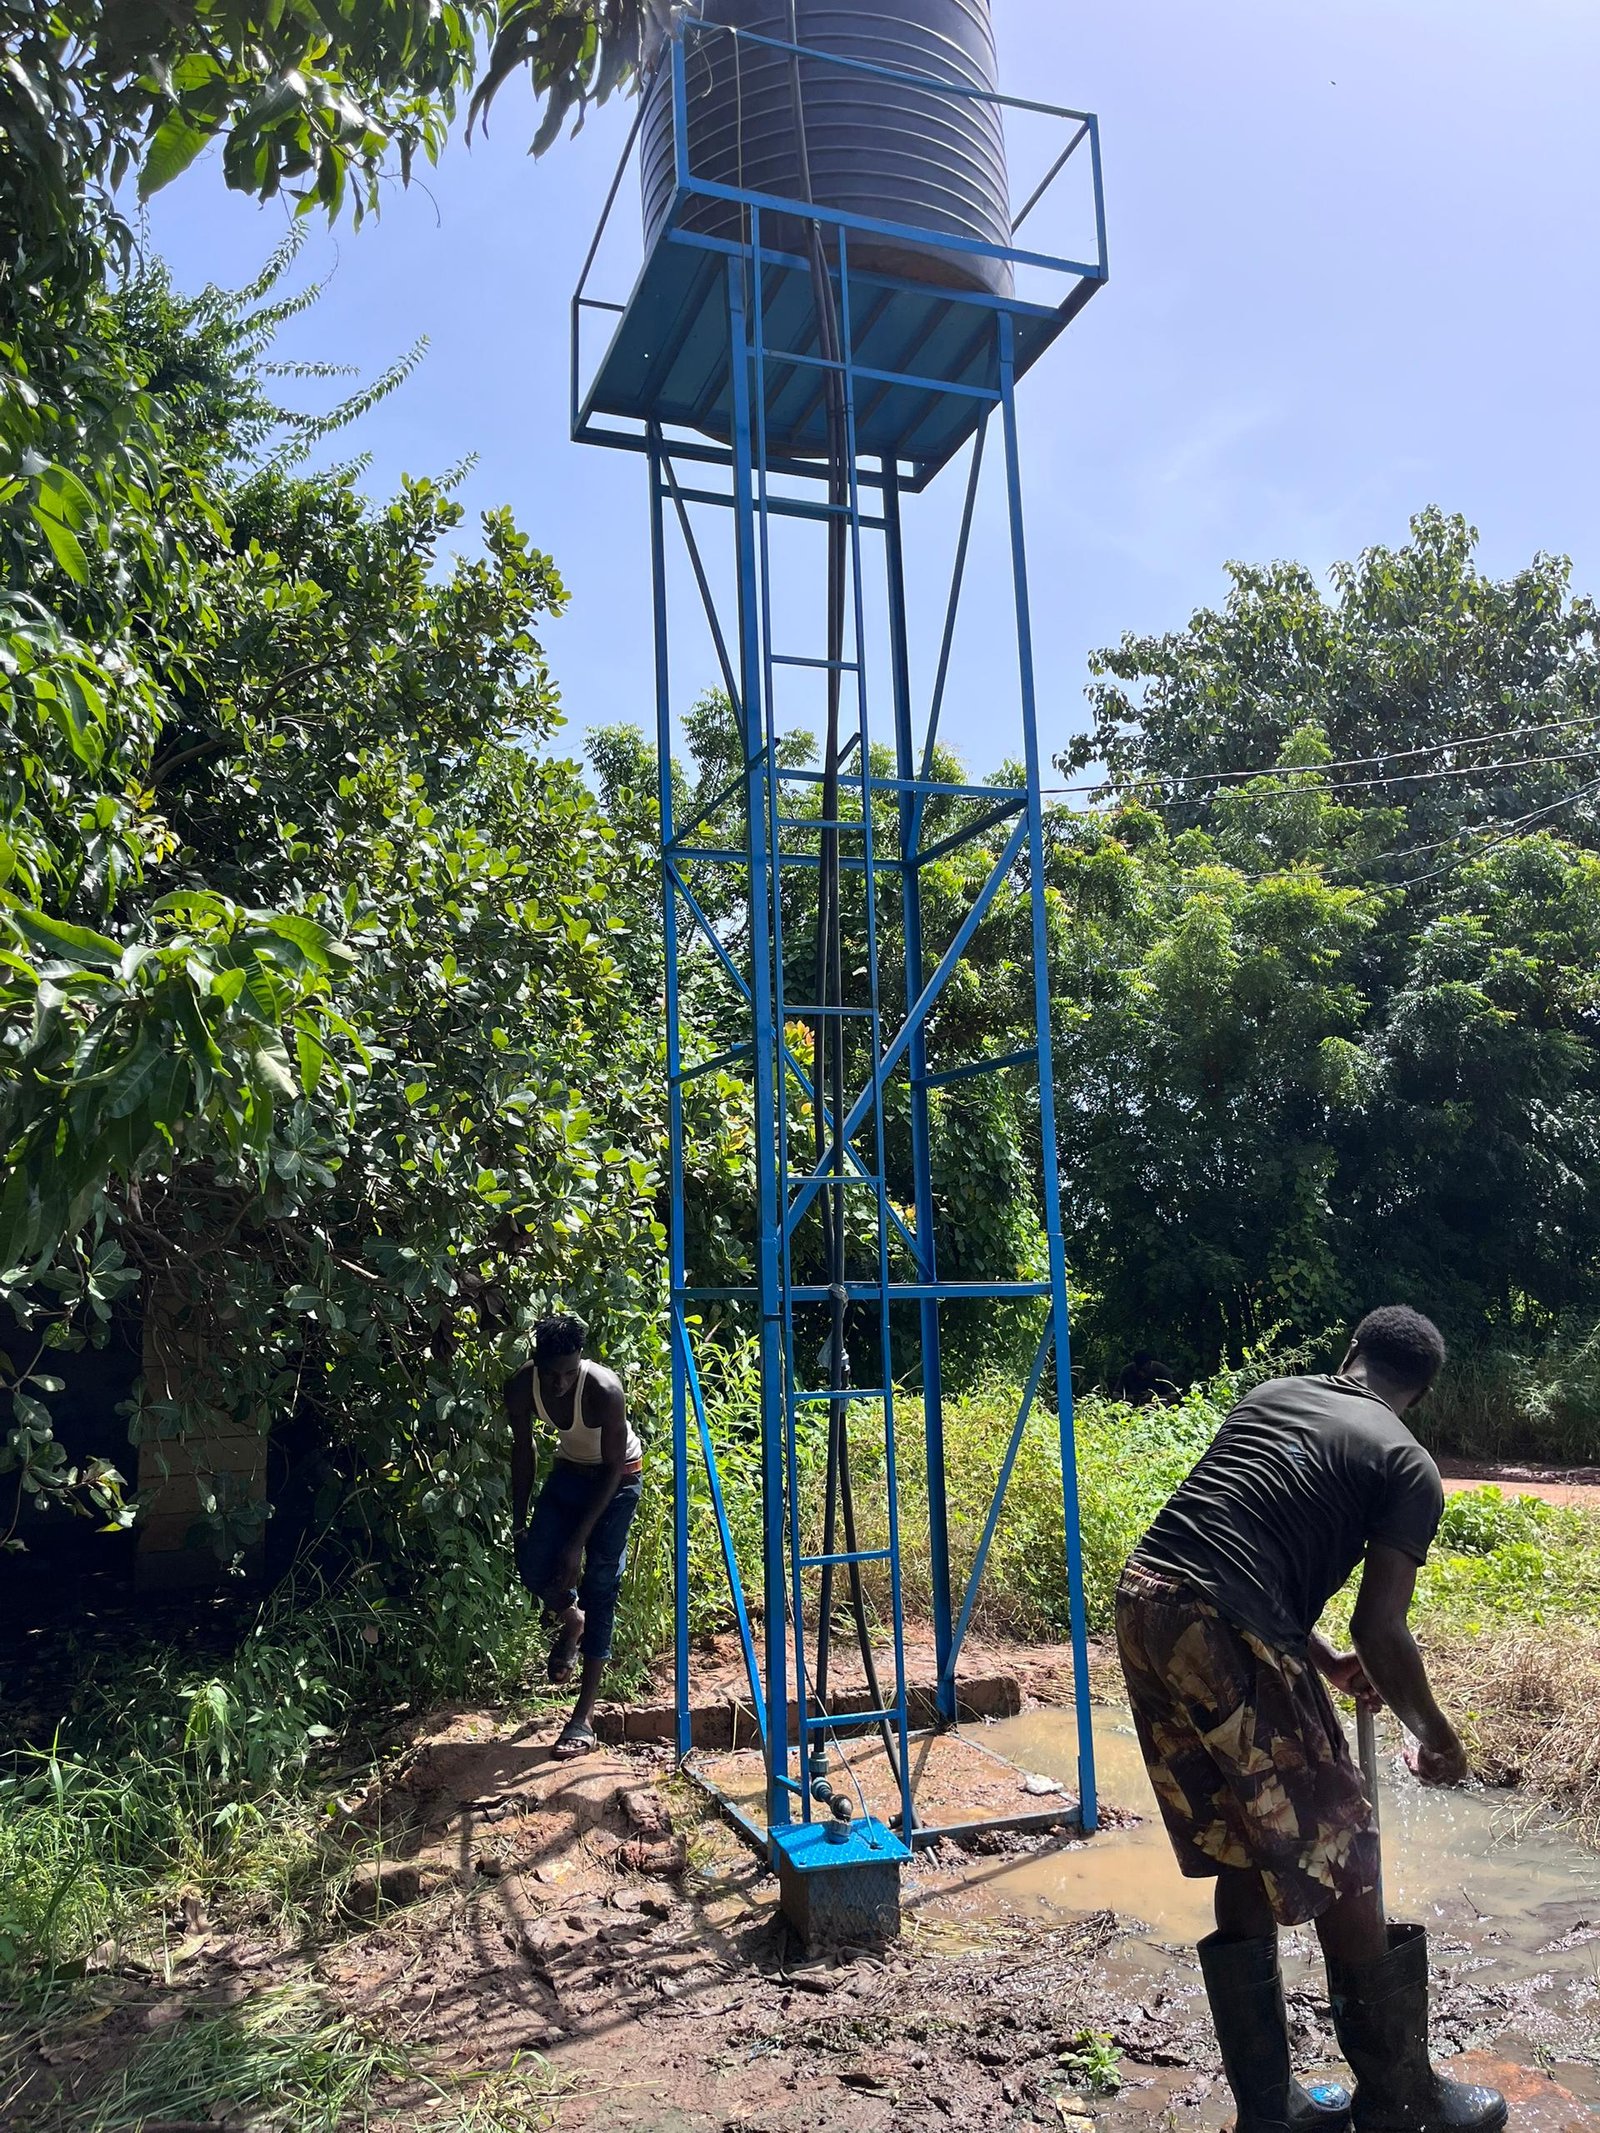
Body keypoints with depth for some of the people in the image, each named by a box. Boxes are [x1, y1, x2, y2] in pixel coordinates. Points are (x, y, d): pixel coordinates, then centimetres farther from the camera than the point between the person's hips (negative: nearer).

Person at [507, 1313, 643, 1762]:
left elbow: (612, 1468, -25)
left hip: (616, 1477, -4)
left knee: (600, 1583, -9)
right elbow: (523, 1451, -4)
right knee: (533, 1564, -8)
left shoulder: (604, 1389, -35)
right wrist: (520, 1521, -1)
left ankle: (584, 1717, -4)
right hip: (569, 1469, 5)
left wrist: (578, 1541, -24)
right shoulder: (522, 1388, -22)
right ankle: (571, 1620, 27)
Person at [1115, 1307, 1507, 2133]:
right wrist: (1435, 1735, 17)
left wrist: (1322, 1658, 36)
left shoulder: (1268, 1397, 22)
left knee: (1244, 1862, 21)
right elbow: (1380, 1628, -1)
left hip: (1143, 1604, 7)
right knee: (1339, 1862, 13)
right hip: (1226, 1636, -7)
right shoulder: (1408, 1466, 4)